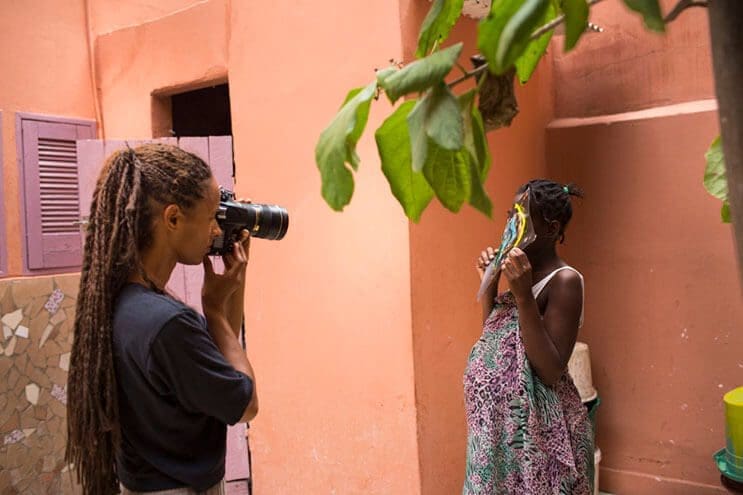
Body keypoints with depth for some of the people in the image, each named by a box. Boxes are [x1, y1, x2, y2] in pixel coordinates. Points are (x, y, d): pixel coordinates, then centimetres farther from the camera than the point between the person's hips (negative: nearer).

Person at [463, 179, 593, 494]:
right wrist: (489, 282, 4)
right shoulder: (521, 274, 6)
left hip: (538, 428, -7)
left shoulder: (563, 281, -17)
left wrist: (523, 296, -28)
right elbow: (494, 340, 14)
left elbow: (551, 372, -23)